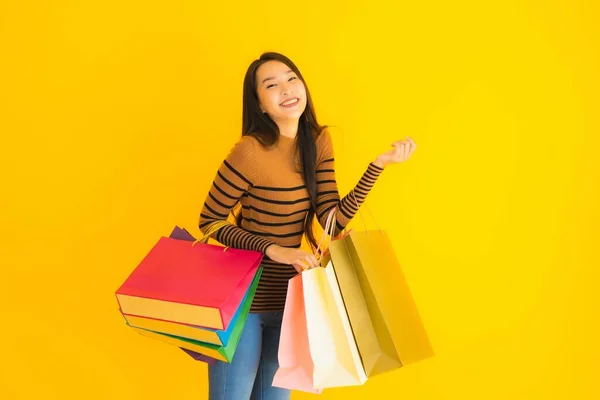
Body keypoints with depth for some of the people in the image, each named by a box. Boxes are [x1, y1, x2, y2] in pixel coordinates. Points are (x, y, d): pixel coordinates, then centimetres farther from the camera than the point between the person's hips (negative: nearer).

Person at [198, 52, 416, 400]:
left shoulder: (318, 141, 0)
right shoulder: (250, 151, -20)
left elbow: (335, 220, -6)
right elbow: (208, 222, -12)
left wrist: (379, 164, -12)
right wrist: (273, 249, -24)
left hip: (288, 299, 6)